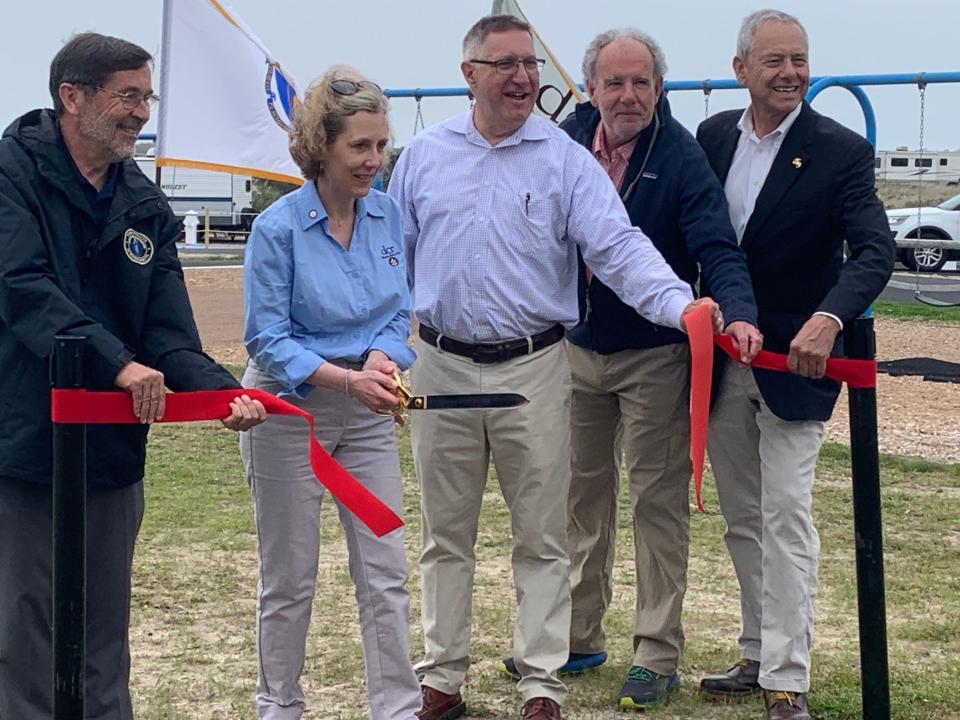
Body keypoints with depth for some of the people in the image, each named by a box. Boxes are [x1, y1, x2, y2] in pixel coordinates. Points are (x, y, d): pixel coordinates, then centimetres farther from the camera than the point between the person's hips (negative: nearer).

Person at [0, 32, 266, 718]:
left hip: (113, 455, 6)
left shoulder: (145, 205, 11)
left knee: (105, 652, 15)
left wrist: (221, 389, -14)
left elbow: (168, 333, 4)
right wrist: (116, 362, -31)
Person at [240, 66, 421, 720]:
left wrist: (384, 357, -17)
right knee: (290, 579, 9)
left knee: (386, 574, 2)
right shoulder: (279, 228, -15)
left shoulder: (389, 215, -2)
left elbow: (400, 311, 5)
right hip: (290, 410, -4)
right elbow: (267, 338, -15)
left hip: (367, 417, 4)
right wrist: (346, 379, -26)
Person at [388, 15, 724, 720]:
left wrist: (682, 304, -29)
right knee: (446, 535, 12)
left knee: (542, 538, 5)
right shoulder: (424, 155, 5)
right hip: (442, 366, 2)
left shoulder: (565, 159, -3)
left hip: (533, 370, -2)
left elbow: (618, 246, -13)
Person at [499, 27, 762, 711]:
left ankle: (658, 655, 11)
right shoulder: (569, 138, -1)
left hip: (654, 356, -5)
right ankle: (578, 635, 28)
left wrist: (738, 314, -40)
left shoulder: (681, 156, -15)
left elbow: (718, 248, -22)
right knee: (582, 493, 15)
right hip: (577, 346, 5)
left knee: (658, 501, 2)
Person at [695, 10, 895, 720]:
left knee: (786, 521, -6)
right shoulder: (713, 136, 4)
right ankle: (759, 655, 26)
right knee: (742, 521, 14)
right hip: (720, 357, 5)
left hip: (793, 361, -5)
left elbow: (875, 251, -21)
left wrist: (828, 320, -37)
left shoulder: (840, 150, -11)